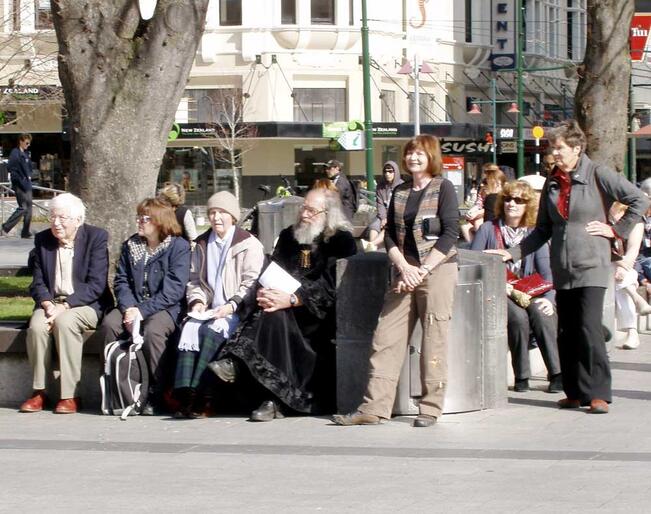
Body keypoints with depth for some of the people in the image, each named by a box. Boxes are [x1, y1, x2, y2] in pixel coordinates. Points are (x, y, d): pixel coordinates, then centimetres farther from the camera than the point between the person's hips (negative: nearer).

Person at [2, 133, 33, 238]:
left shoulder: (26, 154, 14)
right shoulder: (15, 153, -11)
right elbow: (10, 168, -19)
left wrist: (29, 177, 10)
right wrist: (20, 180, -20)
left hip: (27, 184, 9)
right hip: (20, 185, -9)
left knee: (29, 208, 8)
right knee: (23, 208, -11)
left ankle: (26, 232, 12)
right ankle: (6, 227, -3)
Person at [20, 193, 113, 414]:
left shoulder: (96, 238, -5)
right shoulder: (42, 240, 9)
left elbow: (96, 285, -12)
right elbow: (38, 283, 7)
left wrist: (64, 306, -21)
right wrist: (47, 305, -15)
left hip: (86, 304, -4)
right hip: (51, 302, 4)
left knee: (65, 322, -34)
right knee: (36, 325, -28)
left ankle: (71, 395, -29)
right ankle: (39, 391, -17)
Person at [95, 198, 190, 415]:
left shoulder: (179, 247, -4)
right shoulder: (130, 245, 14)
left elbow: (173, 290, -12)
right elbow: (121, 281, 8)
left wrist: (142, 311, -19)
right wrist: (128, 308, -12)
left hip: (165, 308, -5)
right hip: (133, 306, 5)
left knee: (152, 330, -36)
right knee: (108, 324, -26)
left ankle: (156, 396, -24)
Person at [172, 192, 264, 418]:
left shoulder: (248, 244, 3)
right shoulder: (202, 244, 21)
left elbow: (251, 283, -6)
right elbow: (194, 280, 21)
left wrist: (231, 306, -18)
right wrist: (197, 301, 0)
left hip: (236, 312, -4)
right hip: (209, 310, 4)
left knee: (212, 330, -32)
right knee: (189, 328, -27)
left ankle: (201, 397, -38)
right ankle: (185, 395, -37)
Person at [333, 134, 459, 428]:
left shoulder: (443, 188, -1)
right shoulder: (400, 192, 14)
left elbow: (450, 233, -8)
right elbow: (390, 235, 10)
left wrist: (422, 270, -13)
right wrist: (404, 268, -7)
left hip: (438, 270, -5)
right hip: (405, 272, 5)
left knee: (433, 340, -4)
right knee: (385, 337, -2)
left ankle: (431, 408, 2)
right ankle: (374, 408, -3)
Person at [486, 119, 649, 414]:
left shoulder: (597, 175, -4)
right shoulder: (552, 183, 12)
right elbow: (543, 230, 17)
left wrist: (616, 230, -6)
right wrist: (514, 253, 9)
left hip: (591, 266, -6)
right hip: (562, 268, 6)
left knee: (589, 327, -14)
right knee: (566, 333, 6)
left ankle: (599, 393, -10)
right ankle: (575, 392, 14)